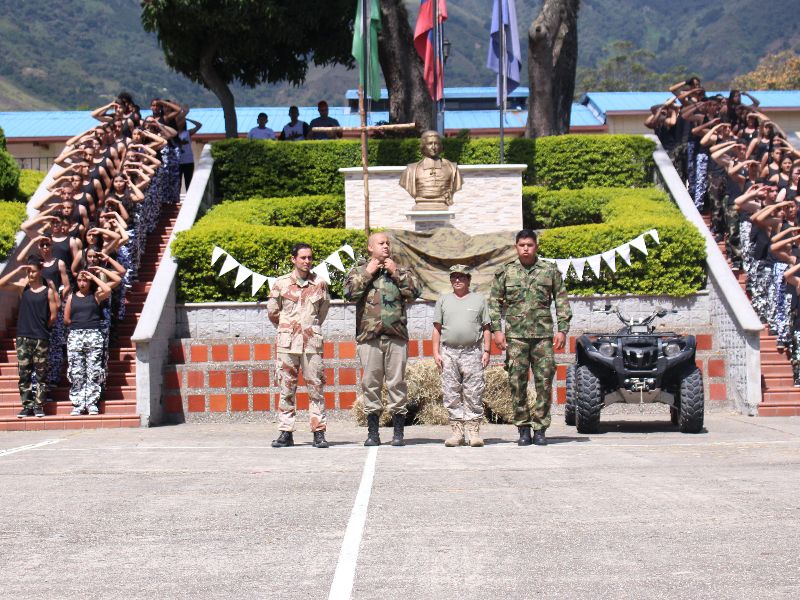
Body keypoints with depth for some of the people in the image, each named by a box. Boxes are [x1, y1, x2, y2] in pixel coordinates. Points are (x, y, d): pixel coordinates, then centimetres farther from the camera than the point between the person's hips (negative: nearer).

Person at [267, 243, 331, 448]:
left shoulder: (319, 283, 5)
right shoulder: (281, 283, 3)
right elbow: (272, 311, 11)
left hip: (312, 342, 0)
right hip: (287, 342, 0)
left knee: (315, 387, -1)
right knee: (286, 387, 3)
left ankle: (319, 432, 2)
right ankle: (286, 432, 8)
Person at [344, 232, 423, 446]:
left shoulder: (401, 271, 15)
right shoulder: (359, 271, 12)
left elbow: (415, 291, -1)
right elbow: (350, 293, -6)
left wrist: (396, 272, -2)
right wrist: (367, 273, -5)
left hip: (396, 334, 1)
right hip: (369, 335, 0)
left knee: (397, 382, 0)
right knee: (371, 382, 1)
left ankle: (398, 431, 6)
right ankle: (372, 432, 8)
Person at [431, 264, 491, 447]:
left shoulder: (479, 300, 11)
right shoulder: (443, 300, 14)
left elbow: (486, 329, 9)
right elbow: (437, 329, 12)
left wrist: (486, 351, 0)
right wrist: (436, 352, 4)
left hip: (472, 352, -2)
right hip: (448, 352, 2)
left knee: (474, 394, -3)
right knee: (451, 394, 1)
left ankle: (474, 432, 0)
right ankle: (457, 432, 6)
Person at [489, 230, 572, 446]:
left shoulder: (550, 271, 7)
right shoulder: (505, 272, 7)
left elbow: (562, 301, 8)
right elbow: (494, 302, 8)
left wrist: (562, 329, -1)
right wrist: (497, 329, -1)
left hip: (543, 334, 0)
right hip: (515, 336, 0)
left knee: (544, 383, -1)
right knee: (517, 383, 0)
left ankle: (540, 428, 6)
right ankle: (523, 428, 8)